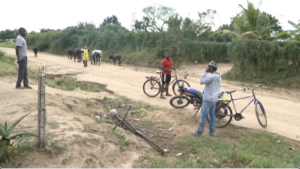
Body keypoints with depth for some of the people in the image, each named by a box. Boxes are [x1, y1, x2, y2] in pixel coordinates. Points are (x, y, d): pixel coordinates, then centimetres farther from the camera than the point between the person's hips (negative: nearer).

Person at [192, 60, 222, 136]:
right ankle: (211, 132, 20)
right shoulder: (219, 77, 10)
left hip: (208, 99, -9)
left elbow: (202, 81, -20)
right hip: (214, 99, 9)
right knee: (212, 116, 14)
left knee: (203, 116, -3)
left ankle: (199, 132, 3)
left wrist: (205, 72, -14)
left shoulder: (212, 76, -20)